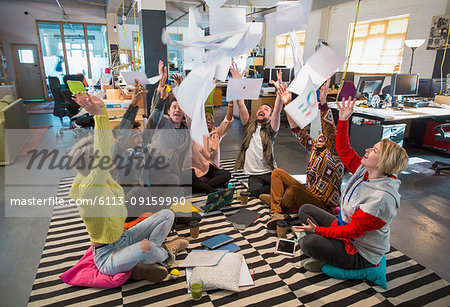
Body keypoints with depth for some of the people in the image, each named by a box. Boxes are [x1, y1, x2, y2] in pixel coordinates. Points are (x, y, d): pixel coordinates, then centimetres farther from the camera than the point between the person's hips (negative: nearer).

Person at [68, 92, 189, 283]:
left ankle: (140, 264, 1)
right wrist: (98, 114, -49)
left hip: (124, 238, 9)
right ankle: (164, 253, 0)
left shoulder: (100, 175, -6)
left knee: (167, 214, 0)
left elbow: (104, 142, -8)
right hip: (107, 256, -8)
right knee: (146, 246, -38)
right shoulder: (87, 187, -30)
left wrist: (102, 109, -19)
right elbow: (103, 159, -45)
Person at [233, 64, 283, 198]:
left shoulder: (270, 130, 4)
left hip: (270, 172, -1)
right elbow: (241, 105, 2)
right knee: (255, 190, -28)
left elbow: (277, 112, -13)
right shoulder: (249, 125, 11)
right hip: (253, 174, 1)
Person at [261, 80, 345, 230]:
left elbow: (331, 131, -29)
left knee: (294, 189, -33)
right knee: (277, 173, 2)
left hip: (323, 206, -8)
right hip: (309, 195, 8)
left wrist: (323, 102, -40)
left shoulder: (334, 154, -12)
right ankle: (277, 214, -11)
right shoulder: (314, 147, 7)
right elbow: (298, 130, 1)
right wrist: (288, 104, -8)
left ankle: (277, 203, 1)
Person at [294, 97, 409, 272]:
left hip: (362, 255, -8)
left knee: (310, 243, -29)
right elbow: (343, 149, 1)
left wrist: (318, 230, -26)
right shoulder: (364, 170, -8)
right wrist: (343, 120, -7)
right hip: (343, 227, 9)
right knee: (305, 210, 6)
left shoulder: (382, 197, -32)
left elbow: (354, 230, -28)